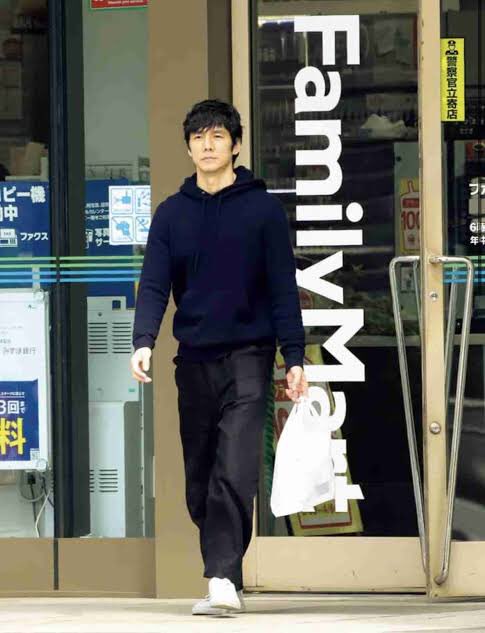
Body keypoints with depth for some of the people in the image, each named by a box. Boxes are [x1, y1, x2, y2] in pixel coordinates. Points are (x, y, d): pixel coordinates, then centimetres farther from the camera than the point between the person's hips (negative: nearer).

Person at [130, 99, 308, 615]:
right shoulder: (172, 213, 9)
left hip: (248, 355, -4)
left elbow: (283, 287, 1)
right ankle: (224, 578, 15)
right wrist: (143, 341, -14)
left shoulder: (263, 208, 2)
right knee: (199, 480, 6)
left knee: (235, 472, -17)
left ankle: (223, 577, -21)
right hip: (194, 359, 4)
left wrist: (294, 359, -5)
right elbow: (154, 285, 3)